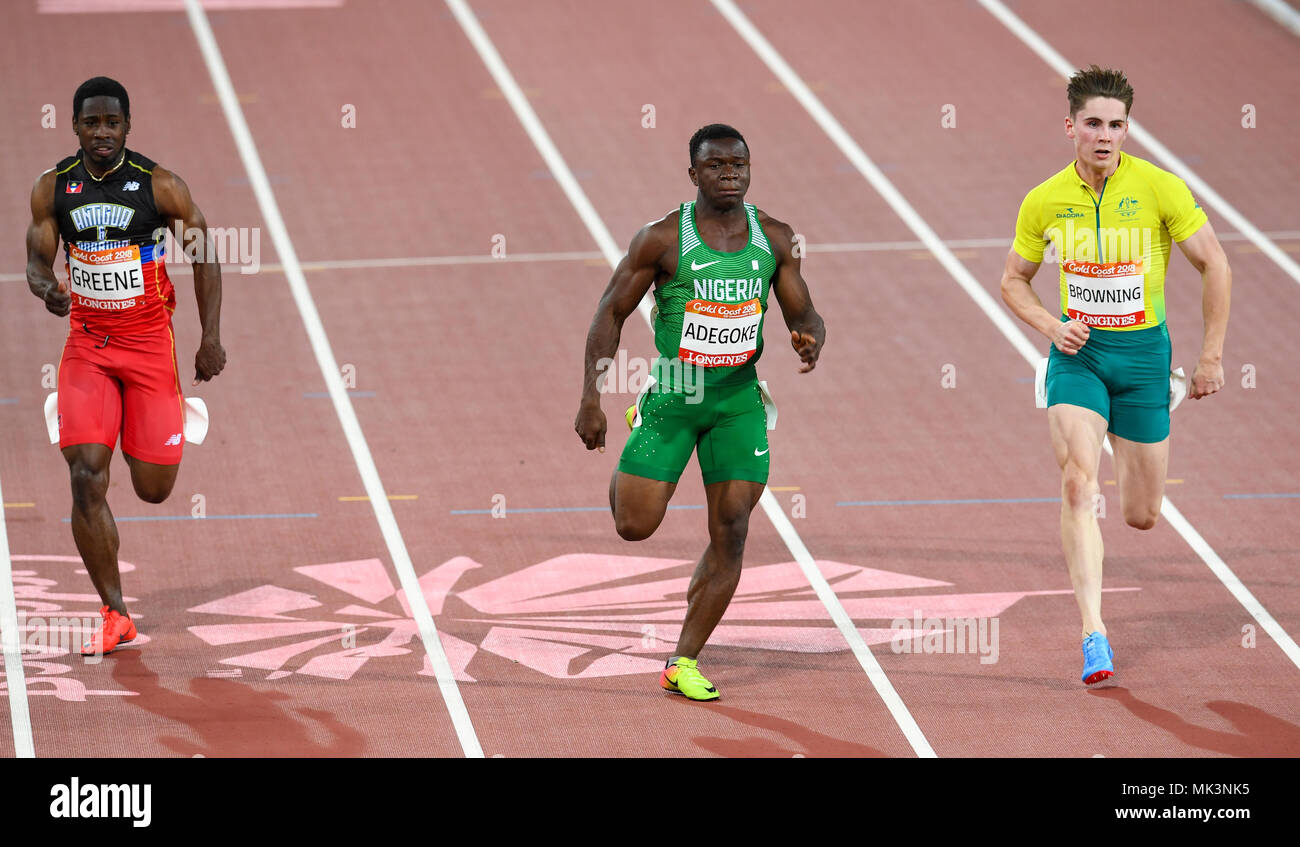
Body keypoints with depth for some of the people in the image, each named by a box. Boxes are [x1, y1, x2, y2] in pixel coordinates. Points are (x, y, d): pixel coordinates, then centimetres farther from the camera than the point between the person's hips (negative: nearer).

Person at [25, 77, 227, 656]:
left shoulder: (160, 186, -9)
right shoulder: (54, 188, -2)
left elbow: (205, 255, 0)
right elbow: (37, 260, 2)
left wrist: (211, 338, -4)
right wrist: (46, 287, -23)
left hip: (149, 344, -1)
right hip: (86, 343, 1)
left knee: (154, 489, 2)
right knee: (86, 477, -13)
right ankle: (115, 615, -3)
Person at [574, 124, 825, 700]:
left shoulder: (775, 239, 1)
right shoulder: (663, 238, -9)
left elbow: (803, 314, 8)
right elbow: (611, 313, -4)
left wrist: (809, 338, -17)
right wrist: (591, 400, -11)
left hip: (739, 399, 2)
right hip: (672, 393, -2)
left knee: (731, 532, -4)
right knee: (635, 526, -1)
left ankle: (683, 664, 5)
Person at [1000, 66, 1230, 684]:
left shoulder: (1160, 189, -11)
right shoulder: (1044, 202, -4)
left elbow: (1214, 265, -2)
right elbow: (1013, 280, 11)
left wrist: (1212, 356, -3)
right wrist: (1052, 327, -8)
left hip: (1143, 353, 0)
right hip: (1078, 352, 0)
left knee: (1142, 516, 7)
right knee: (1077, 485, -21)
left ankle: (1127, 453, 47)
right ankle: (1093, 633, -21)